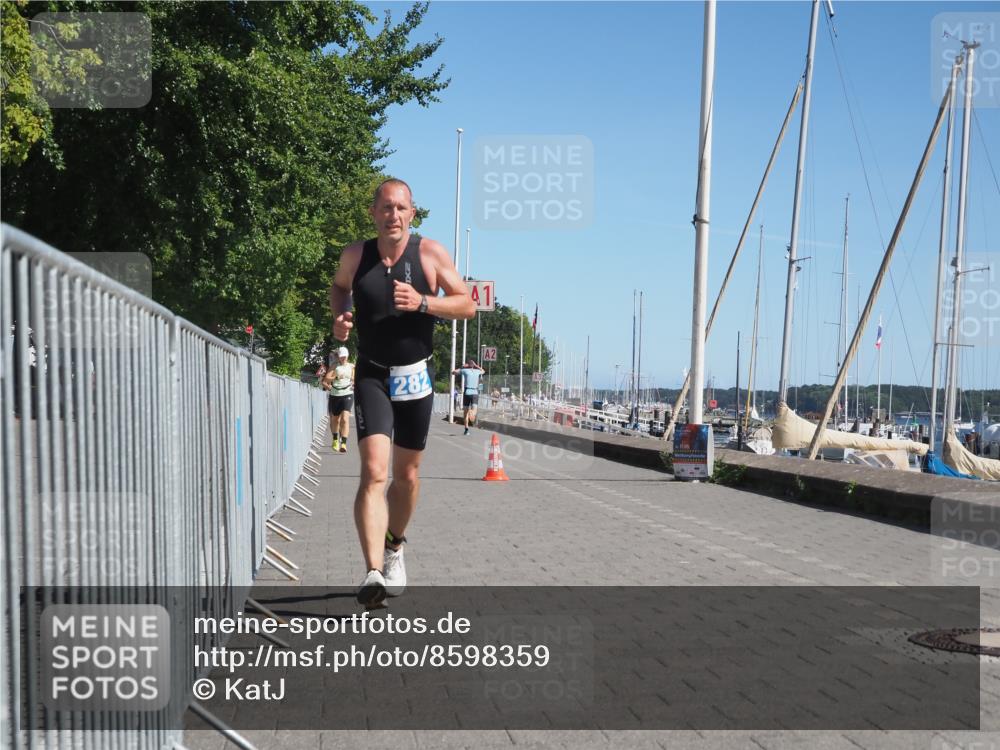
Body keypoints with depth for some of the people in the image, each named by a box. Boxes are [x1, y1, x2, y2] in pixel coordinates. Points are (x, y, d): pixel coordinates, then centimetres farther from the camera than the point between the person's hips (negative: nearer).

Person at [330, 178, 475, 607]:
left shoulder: (430, 253, -5)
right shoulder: (355, 255, -2)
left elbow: (467, 305, -5)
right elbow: (339, 285, 20)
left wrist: (422, 302, -21)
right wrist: (340, 314, 0)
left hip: (416, 378, 1)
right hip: (372, 377, -1)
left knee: (407, 475, 14)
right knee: (373, 472, -19)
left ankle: (394, 549, 39)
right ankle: (373, 572, -27)